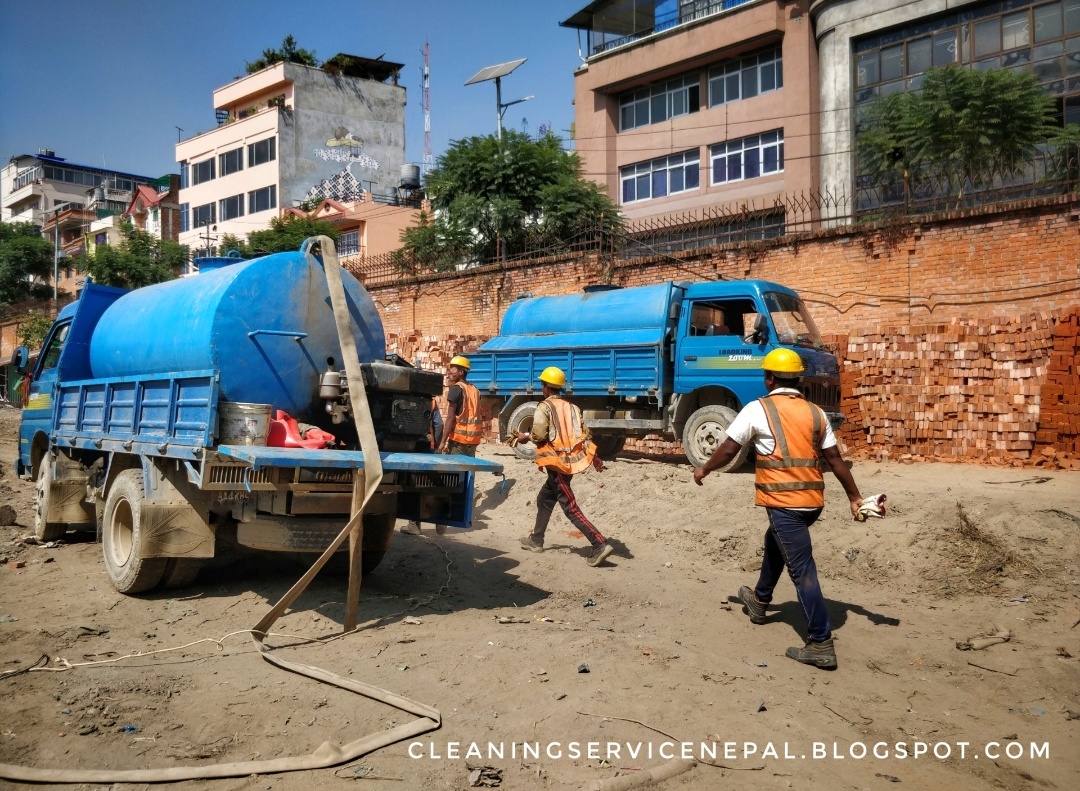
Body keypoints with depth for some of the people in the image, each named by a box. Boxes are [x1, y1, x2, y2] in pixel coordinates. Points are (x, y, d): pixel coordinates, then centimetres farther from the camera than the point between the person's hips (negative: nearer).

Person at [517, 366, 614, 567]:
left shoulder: (544, 407, -8)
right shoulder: (572, 407, 13)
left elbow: (539, 435, -17)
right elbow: (585, 434, 8)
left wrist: (525, 437, 2)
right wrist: (594, 457, 11)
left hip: (557, 463, -8)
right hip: (571, 460, 8)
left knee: (571, 508, -9)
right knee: (544, 498, 23)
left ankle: (600, 545, -18)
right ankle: (536, 540, 32)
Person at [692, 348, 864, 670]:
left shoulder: (758, 409, -5)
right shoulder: (816, 413, 9)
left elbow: (728, 450, -1)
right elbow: (834, 458, 8)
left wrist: (704, 470, 16)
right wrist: (855, 497, 14)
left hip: (782, 501, -6)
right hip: (813, 500, 7)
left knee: (802, 569, -5)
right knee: (775, 543, 29)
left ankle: (821, 644, -5)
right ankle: (760, 600, 48)